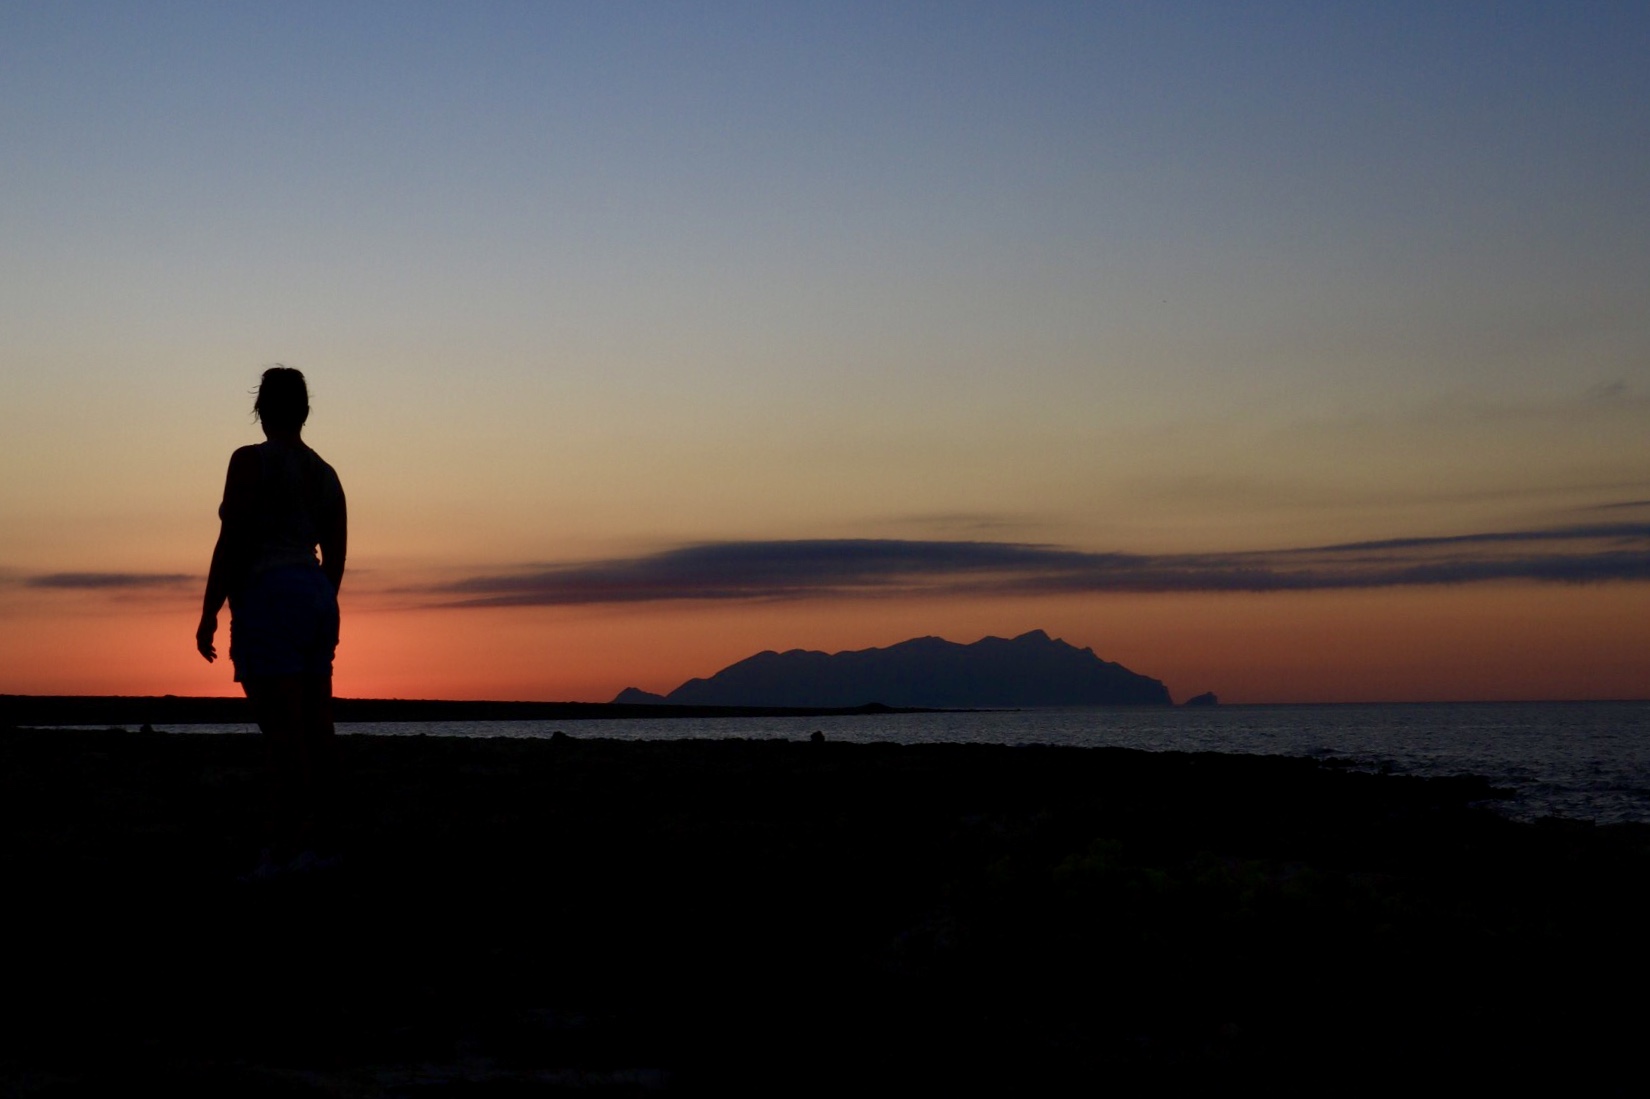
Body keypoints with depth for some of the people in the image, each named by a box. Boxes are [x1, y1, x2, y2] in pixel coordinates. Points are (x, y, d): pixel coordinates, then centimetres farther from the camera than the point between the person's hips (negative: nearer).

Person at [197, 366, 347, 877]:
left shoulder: (251, 461, -6)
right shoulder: (325, 473, 15)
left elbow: (232, 543, -12)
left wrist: (208, 614, -9)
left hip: (269, 599, -8)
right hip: (318, 601, 8)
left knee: (284, 735, -12)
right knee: (316, 731, 8)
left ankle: (282, 852, -14)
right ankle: (323, 841, 11)